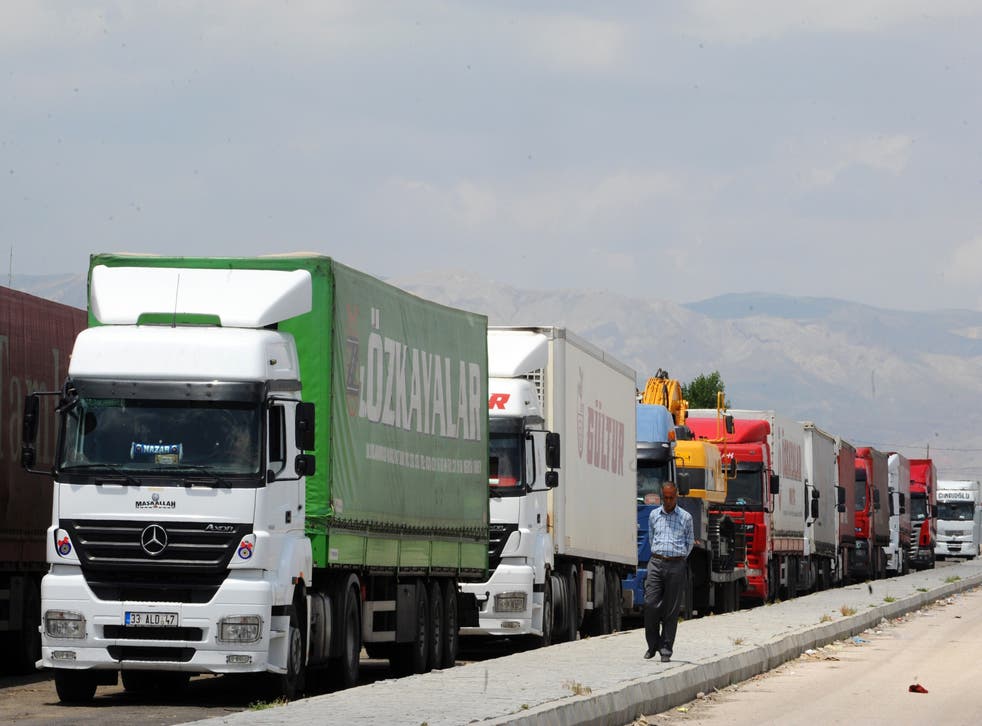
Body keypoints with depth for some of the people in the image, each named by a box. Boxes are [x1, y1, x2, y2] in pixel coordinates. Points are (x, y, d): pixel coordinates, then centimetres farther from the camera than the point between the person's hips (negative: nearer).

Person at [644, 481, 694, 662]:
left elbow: (690, 542, 15)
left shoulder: (686, 517, 5)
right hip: (656, 564, 2)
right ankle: (653, 644, 7)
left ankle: (666, 649, 3)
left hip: (676, 565, -1)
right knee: (650, 605, -8)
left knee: (671, 610, -1)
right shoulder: (654, 515, 11)